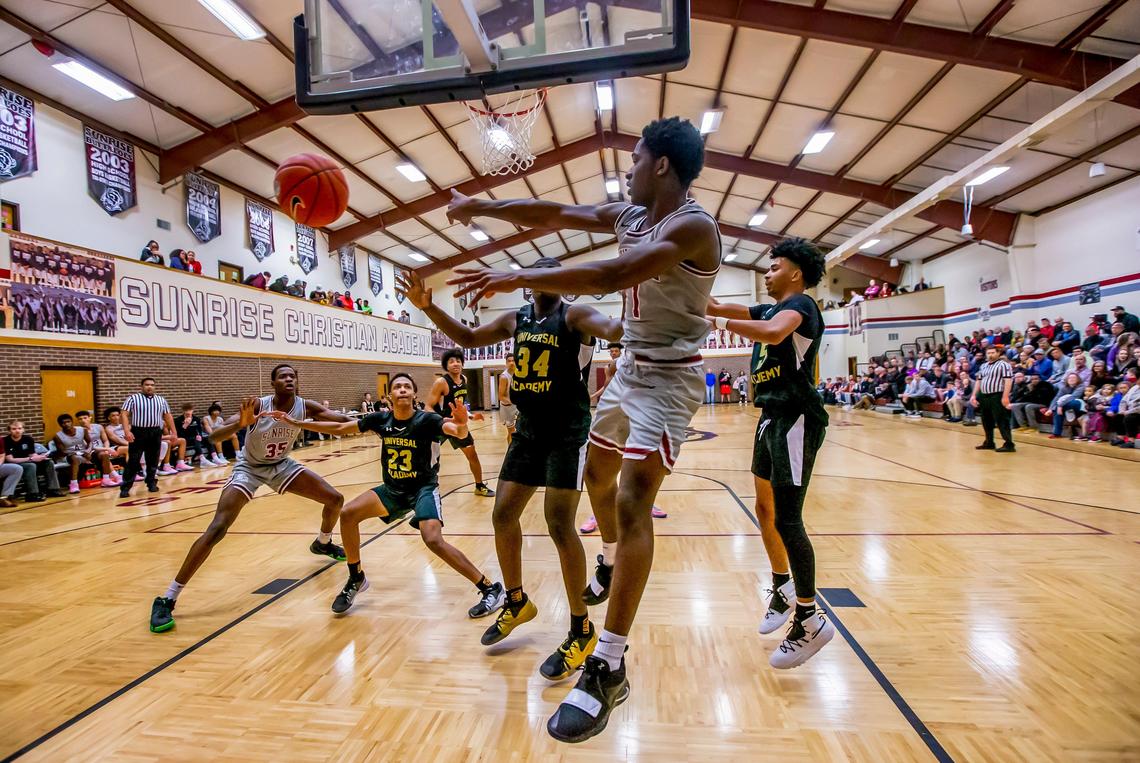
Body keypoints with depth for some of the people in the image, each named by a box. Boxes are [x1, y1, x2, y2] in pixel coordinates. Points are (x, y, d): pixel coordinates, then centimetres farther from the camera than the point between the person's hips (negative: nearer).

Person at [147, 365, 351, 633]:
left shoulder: (306, 407, -19)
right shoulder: (257, 406, -28)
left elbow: (345, 421, -17)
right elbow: (214, 437, -36)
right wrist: (240, 423, -56)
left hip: (281, 465, 4)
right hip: (249, 468, -4)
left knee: (335, 499, 1)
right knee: (216, 529, -20)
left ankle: (322, 544, 34)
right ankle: (166, 600, -8)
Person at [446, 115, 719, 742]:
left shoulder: (693, 227, -20)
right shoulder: (629, 216, 7)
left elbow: (612, 276, -32)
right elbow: (554, 216, 11)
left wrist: (514, 278, -29)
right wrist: (483, 206, 9)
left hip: (668, 377, -9)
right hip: (630, 368, 9)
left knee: (632, 503, -18)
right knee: (596, 472, 21)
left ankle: (609, 669, -8)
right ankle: (612, 564, 48)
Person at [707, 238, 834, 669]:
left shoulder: (800, 304, -9)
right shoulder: (769, 310, 18)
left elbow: (773, 332, -33)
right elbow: (712, 308, 17)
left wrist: (725, 323, -22)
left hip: (795, 420, -9)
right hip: (772, 419, 10)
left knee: (786, 520, -9)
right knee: (765, 509, 16)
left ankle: (810, 621, 5)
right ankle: (782, 591, 34)